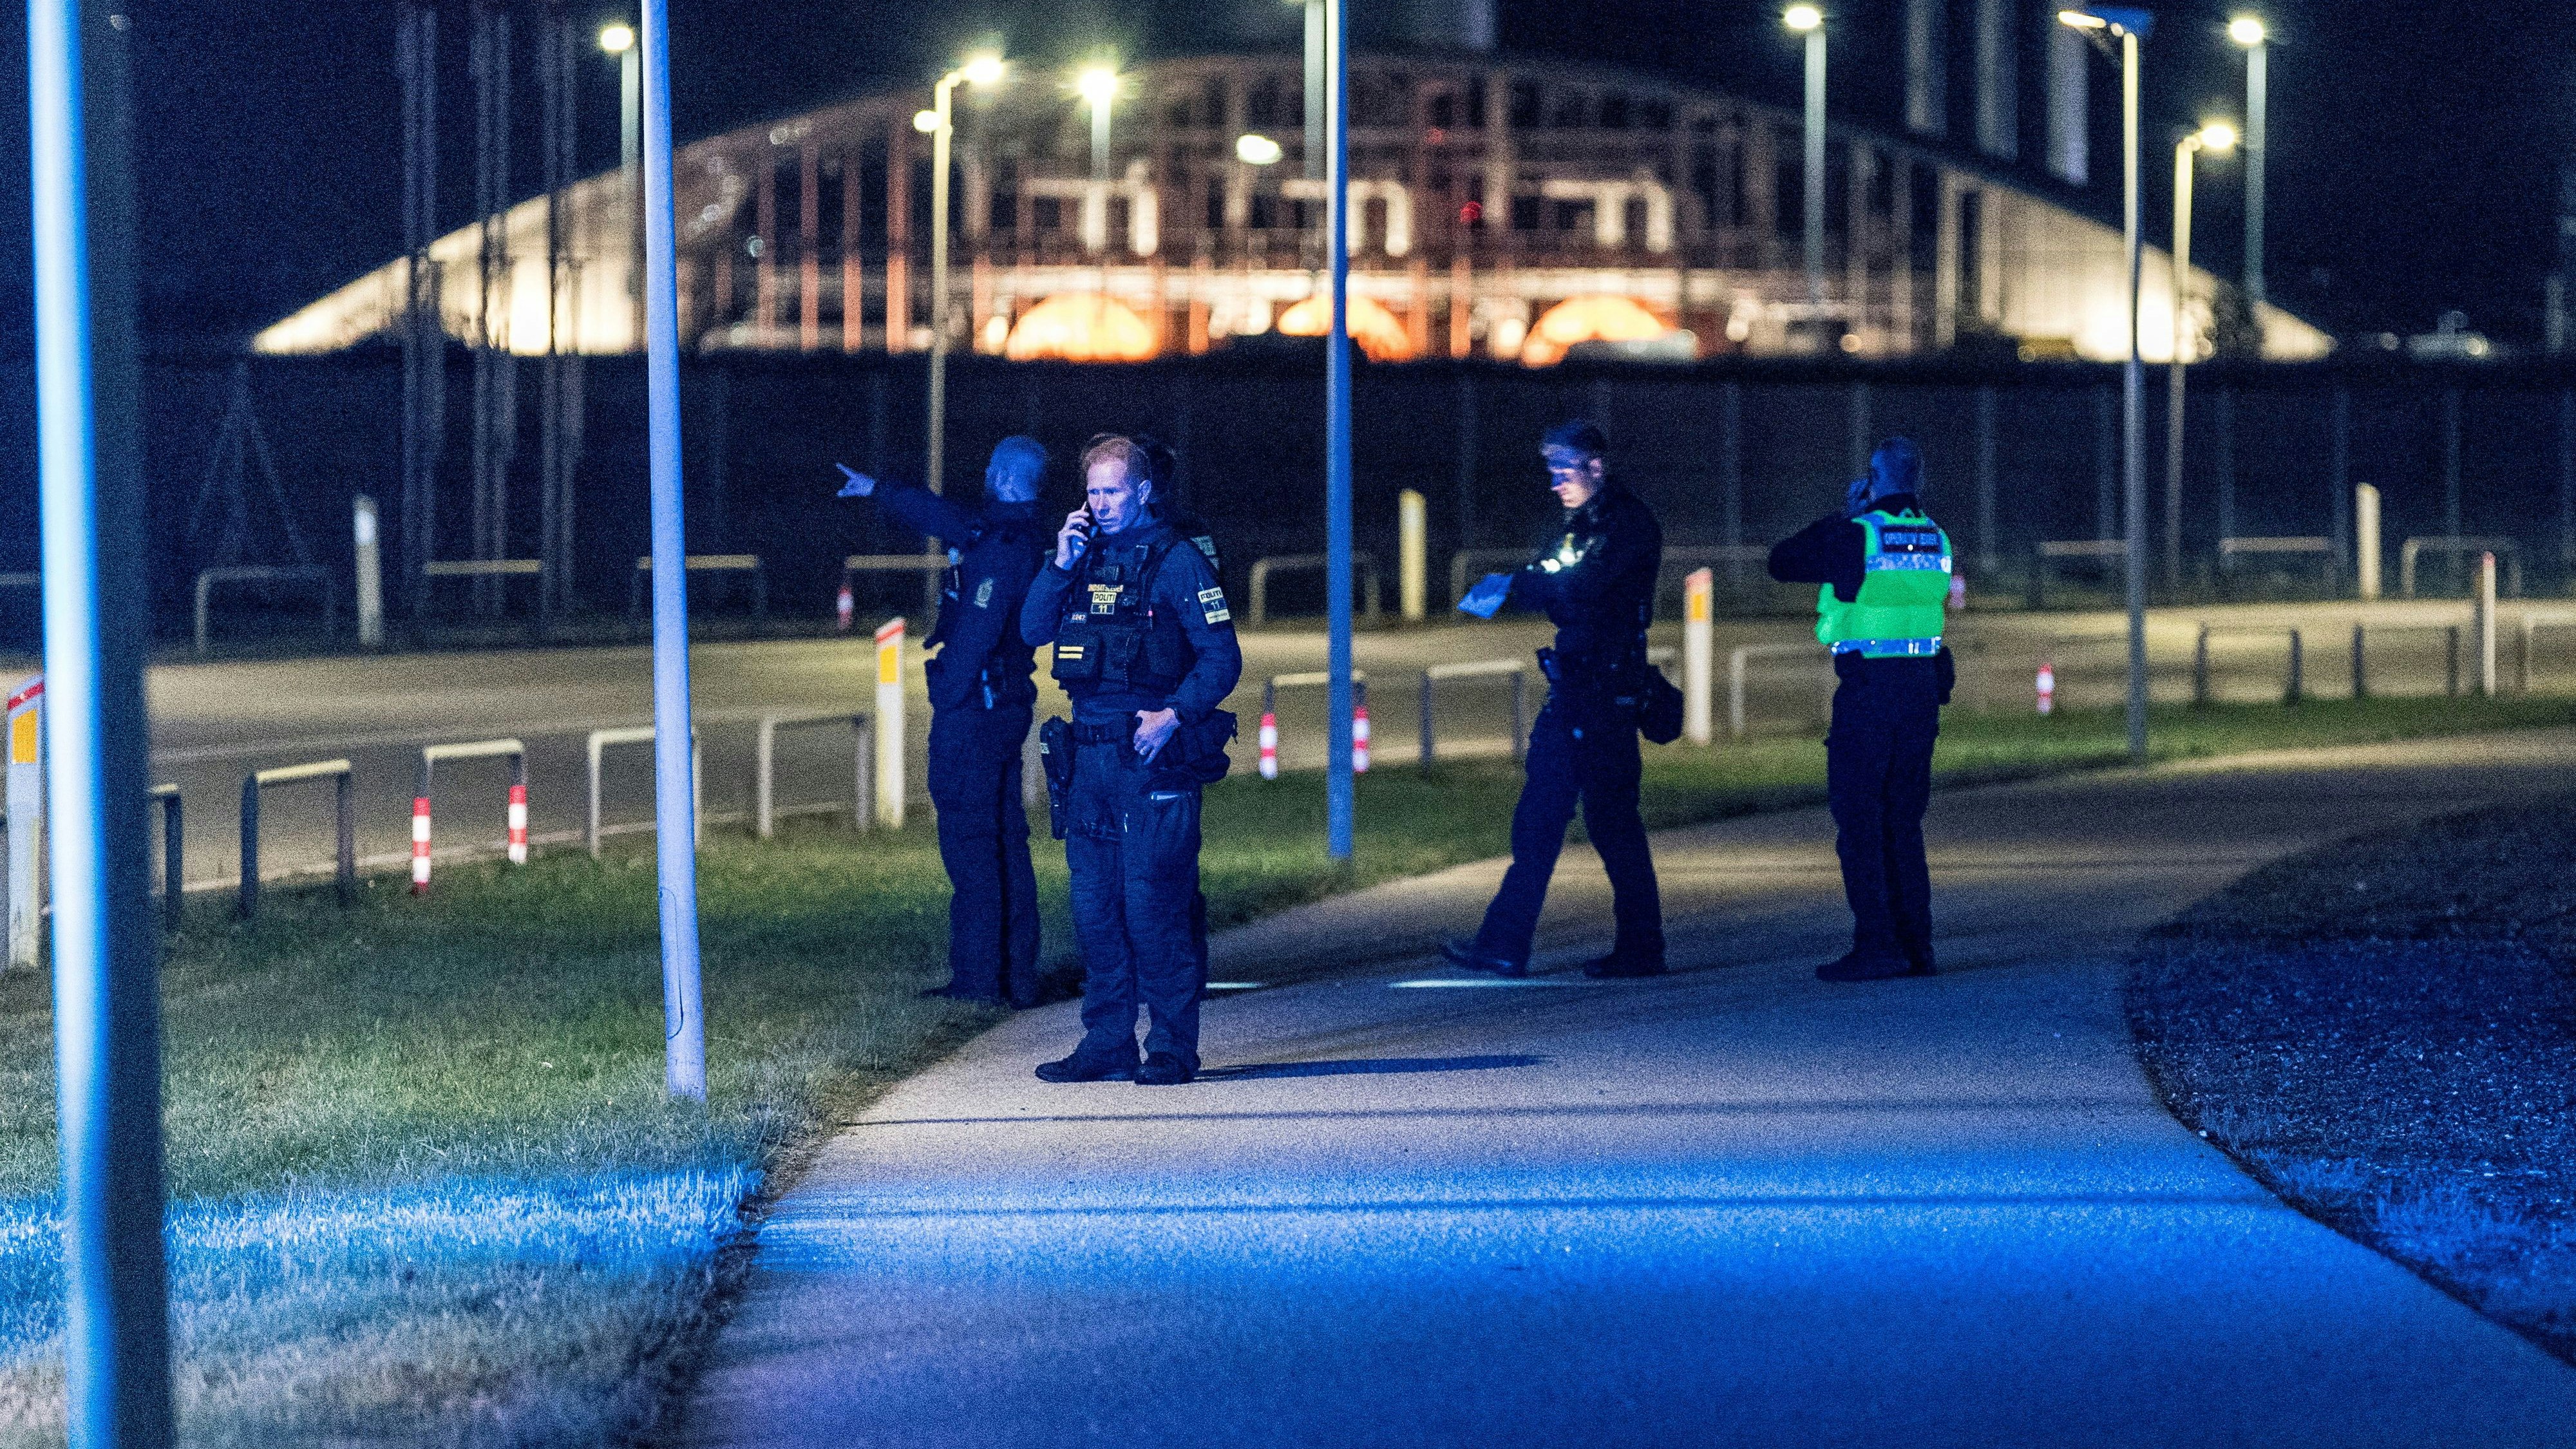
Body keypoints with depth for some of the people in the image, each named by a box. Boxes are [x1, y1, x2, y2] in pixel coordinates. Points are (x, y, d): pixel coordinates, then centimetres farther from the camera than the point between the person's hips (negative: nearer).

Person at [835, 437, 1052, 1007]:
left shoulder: (1002, 544, -16)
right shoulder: (1026, 538, 14)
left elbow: (977, 631, -23)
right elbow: (944, 518, 30)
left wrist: (949, 705, -18)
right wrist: (877, 490, 41)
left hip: (974, 706, -10)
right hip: (1009, 705, 10)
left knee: (968, 841, -8)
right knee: (1006, 842, 11)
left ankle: (978, 980, -9)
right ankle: (1018, 977, 14)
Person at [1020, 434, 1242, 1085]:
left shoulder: (1176, 560, -4)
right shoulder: (1086, 557, 14)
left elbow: (1223, 658, -7)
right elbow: (1033, 630, 10)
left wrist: (1173, 715, -19)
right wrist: (1061, 566, -2)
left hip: (1152, 755, -6)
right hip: (1087, 756, 6)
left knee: (1153, 903, -8)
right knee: (1093, 903, 7)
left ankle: (1173, 1047, -2)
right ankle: (1107, 1042, 15)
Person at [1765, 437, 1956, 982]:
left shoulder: (1854, 536, -10)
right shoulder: (1935, 537, 9)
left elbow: (1782, 562, 2)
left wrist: (1839, 517, 12)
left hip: (1867, 687, -6)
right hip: (1923, 686, 6)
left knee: (1859, 820, -3)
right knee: (1904, 823, 13)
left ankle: (1878, 947, -9)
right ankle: (1915, 946, 12)